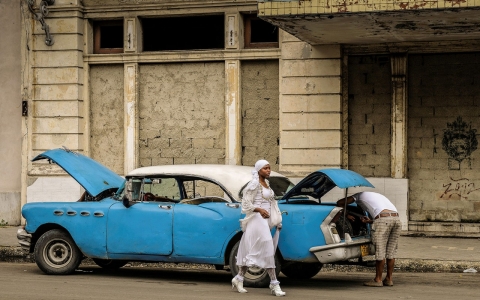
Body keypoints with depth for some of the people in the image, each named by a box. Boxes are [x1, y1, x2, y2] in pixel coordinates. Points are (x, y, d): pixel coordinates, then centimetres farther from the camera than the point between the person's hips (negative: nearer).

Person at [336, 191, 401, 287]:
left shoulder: (359, 195, 24)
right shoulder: (376, 195, 39)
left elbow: (339, 203, 26)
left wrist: (347, 214, 37)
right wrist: (369, 221, 36)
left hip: (382, 220, -6)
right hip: (396, 218, 6)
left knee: (380, 251, 1)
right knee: (391, 251, 13)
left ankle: (378, 280, 7)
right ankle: (389, 279, 18)